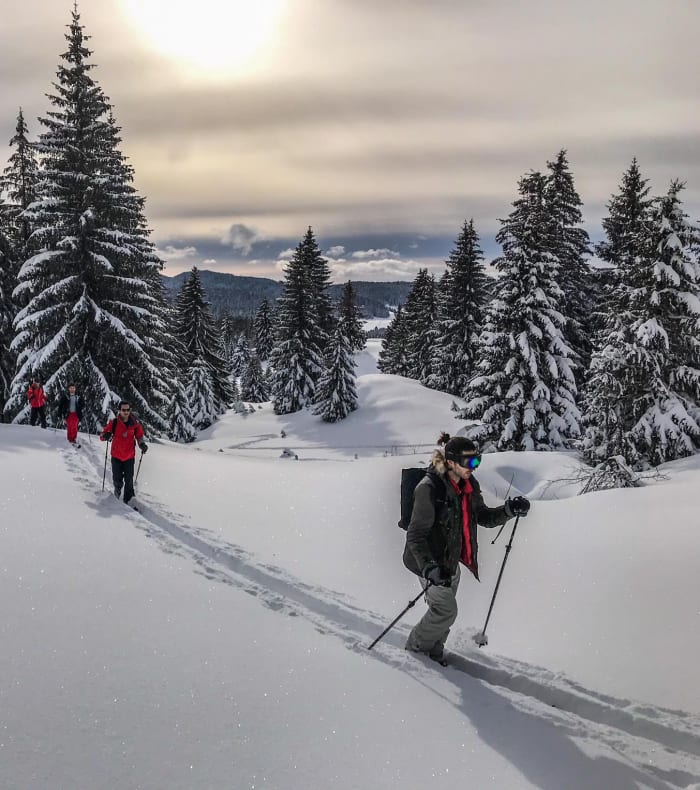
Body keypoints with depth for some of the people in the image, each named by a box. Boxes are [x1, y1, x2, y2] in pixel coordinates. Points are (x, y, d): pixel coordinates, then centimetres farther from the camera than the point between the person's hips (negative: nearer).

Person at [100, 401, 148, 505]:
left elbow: (139, 436, 9)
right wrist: (106, 436, -30)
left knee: (129, 481, 1)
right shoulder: (114, 423, -10)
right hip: (116, 456, -1)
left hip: (129, 457, 1)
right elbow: (102, 436, -6)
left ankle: (128, 500, 15)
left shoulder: (135, 423, -5)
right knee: (117, 480, 5)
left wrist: (142, 444, -11)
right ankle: (117, 490, 38)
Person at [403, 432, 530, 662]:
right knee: (446, 612, -3)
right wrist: (429, 567, -40)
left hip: (451, 560, 7)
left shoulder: (468, 485, -2)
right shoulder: (429, 489, -26)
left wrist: (510, 509, -8)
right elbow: (415, 535, -28)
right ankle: (416, 647, 21)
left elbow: (483, 517, 10)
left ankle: (433, 650, 39)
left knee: (444, 611, 18)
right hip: (431, 562, -7)